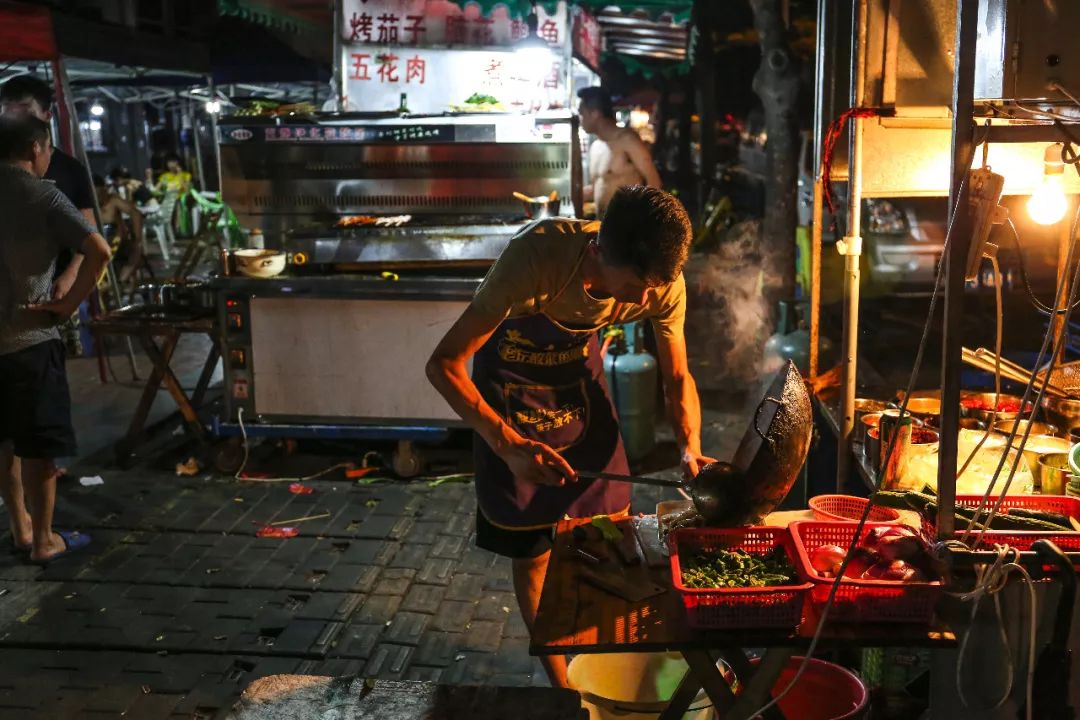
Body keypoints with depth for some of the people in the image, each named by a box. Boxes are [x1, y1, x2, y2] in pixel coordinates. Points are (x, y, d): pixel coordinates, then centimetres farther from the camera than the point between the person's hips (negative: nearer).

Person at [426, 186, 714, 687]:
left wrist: (691, 449, -24)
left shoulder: (663, 281, -26)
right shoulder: (537, 257, -40)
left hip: (579, 373, 4)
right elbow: (444, 364, -34)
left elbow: (677, 375, -7)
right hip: (511, 382, -3)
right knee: (532, 549, 2)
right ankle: (561, 684, 22)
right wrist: (508, 445, -44)